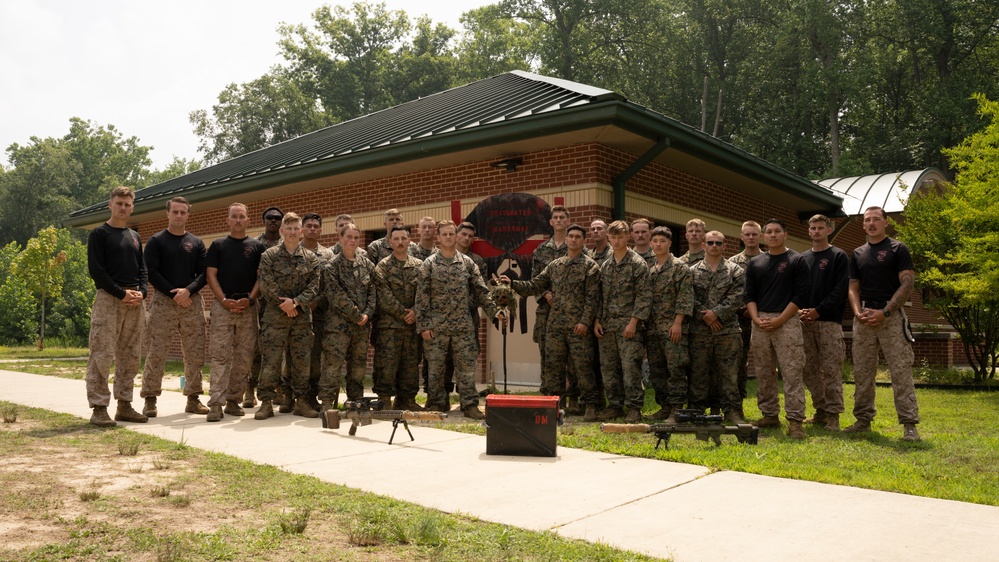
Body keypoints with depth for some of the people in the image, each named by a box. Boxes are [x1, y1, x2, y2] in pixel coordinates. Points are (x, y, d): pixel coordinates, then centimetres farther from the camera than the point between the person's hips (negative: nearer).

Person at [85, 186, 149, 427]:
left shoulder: (134, 236, 19)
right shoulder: (99, 234, 1)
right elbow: (96, 270, -8)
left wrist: (141, 291, -1)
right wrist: (121, 293, -14)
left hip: (135, 302, 6)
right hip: (108, 299, -6)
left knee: (130, 357, 7)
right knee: (102, 355, -7)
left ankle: (124, 405, 14)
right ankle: (99, 408, -2)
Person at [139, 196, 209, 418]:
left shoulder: (196, 243, 13)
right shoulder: (156, 241, 5)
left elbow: (204, 274, 7)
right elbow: (151, 272, -3)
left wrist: (188, 290, -11)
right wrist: (173, 293, -12)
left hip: (192, 302, 3)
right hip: (163, 301, -3)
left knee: (195, 354, 3)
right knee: (156, 353, -4)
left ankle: (193, 398, 13)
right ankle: (150, 399, 5)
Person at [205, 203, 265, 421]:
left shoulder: (257, 246, 11)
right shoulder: (218, 245, 11)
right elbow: (210, 275, 4)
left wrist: (250, 299, -9)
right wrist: (224, 300, -10)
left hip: (248, 306, 1)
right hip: (222, 305, -1)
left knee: (244, 357, 3)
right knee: (220, 355, -7)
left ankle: (233, 400, 13)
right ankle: (216, 403, -9)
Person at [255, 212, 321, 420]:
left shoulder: (311, 259, 9)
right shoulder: (269, 256, 3)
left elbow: (314, 286, 0)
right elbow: (266, 284, -6)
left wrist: (295, 301, -13)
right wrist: (284, 304, -11)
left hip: (302, 316, 3)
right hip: (275, 315, -2)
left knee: (302, 359, 5)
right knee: (271, 359, -4)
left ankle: (300, 401, 14)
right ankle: (267, 402, 4)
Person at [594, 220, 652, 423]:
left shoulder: (637, 263, -3)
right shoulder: (605, 266, 15)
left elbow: (644, 295, -9)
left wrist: (634, 321, -16)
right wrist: (597, 320, 6)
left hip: (628, 324, -6)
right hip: (607, 326, 6)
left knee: (630, 366, -7)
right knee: (608, 368, 8)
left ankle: (634, 408, 0)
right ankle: (614, 405, 18)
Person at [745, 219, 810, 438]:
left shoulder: (796, 261, 2)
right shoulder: (755, 263, 13)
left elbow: (800, 295, -5)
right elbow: (749, 295, 11)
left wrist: (779, 319, -12)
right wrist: (756, 319, -6)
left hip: (787, 321, -4)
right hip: (760, 323, 4)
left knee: (792, 373, -8)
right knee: (764, 373, 8)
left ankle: (795, 420, -7)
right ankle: (770, 416, 17)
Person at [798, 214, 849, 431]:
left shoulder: (839, 256, 3)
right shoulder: (802, 258, 17)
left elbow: (841, 290, -6)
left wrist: (818, 310, -13)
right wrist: (799, 309, -4)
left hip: (829, 321, -5)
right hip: (805, 322, 5)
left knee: (831, 370, -6)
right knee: (810, 370, 6)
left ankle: (833, 415, -1)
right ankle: (821, 411, 16)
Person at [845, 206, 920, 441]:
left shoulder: (898, 249, 2)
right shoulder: (858, 254, 15)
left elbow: (907, 283, -7)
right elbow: (853, 287, 13)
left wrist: (885, 312, -16)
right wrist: (858, 312, -5)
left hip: (891, 315, -5)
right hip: (864, 317, 5)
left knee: (901, 371, -7)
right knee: (862, 372, 7)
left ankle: (909, 424, -4)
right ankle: (863, 420, 15)